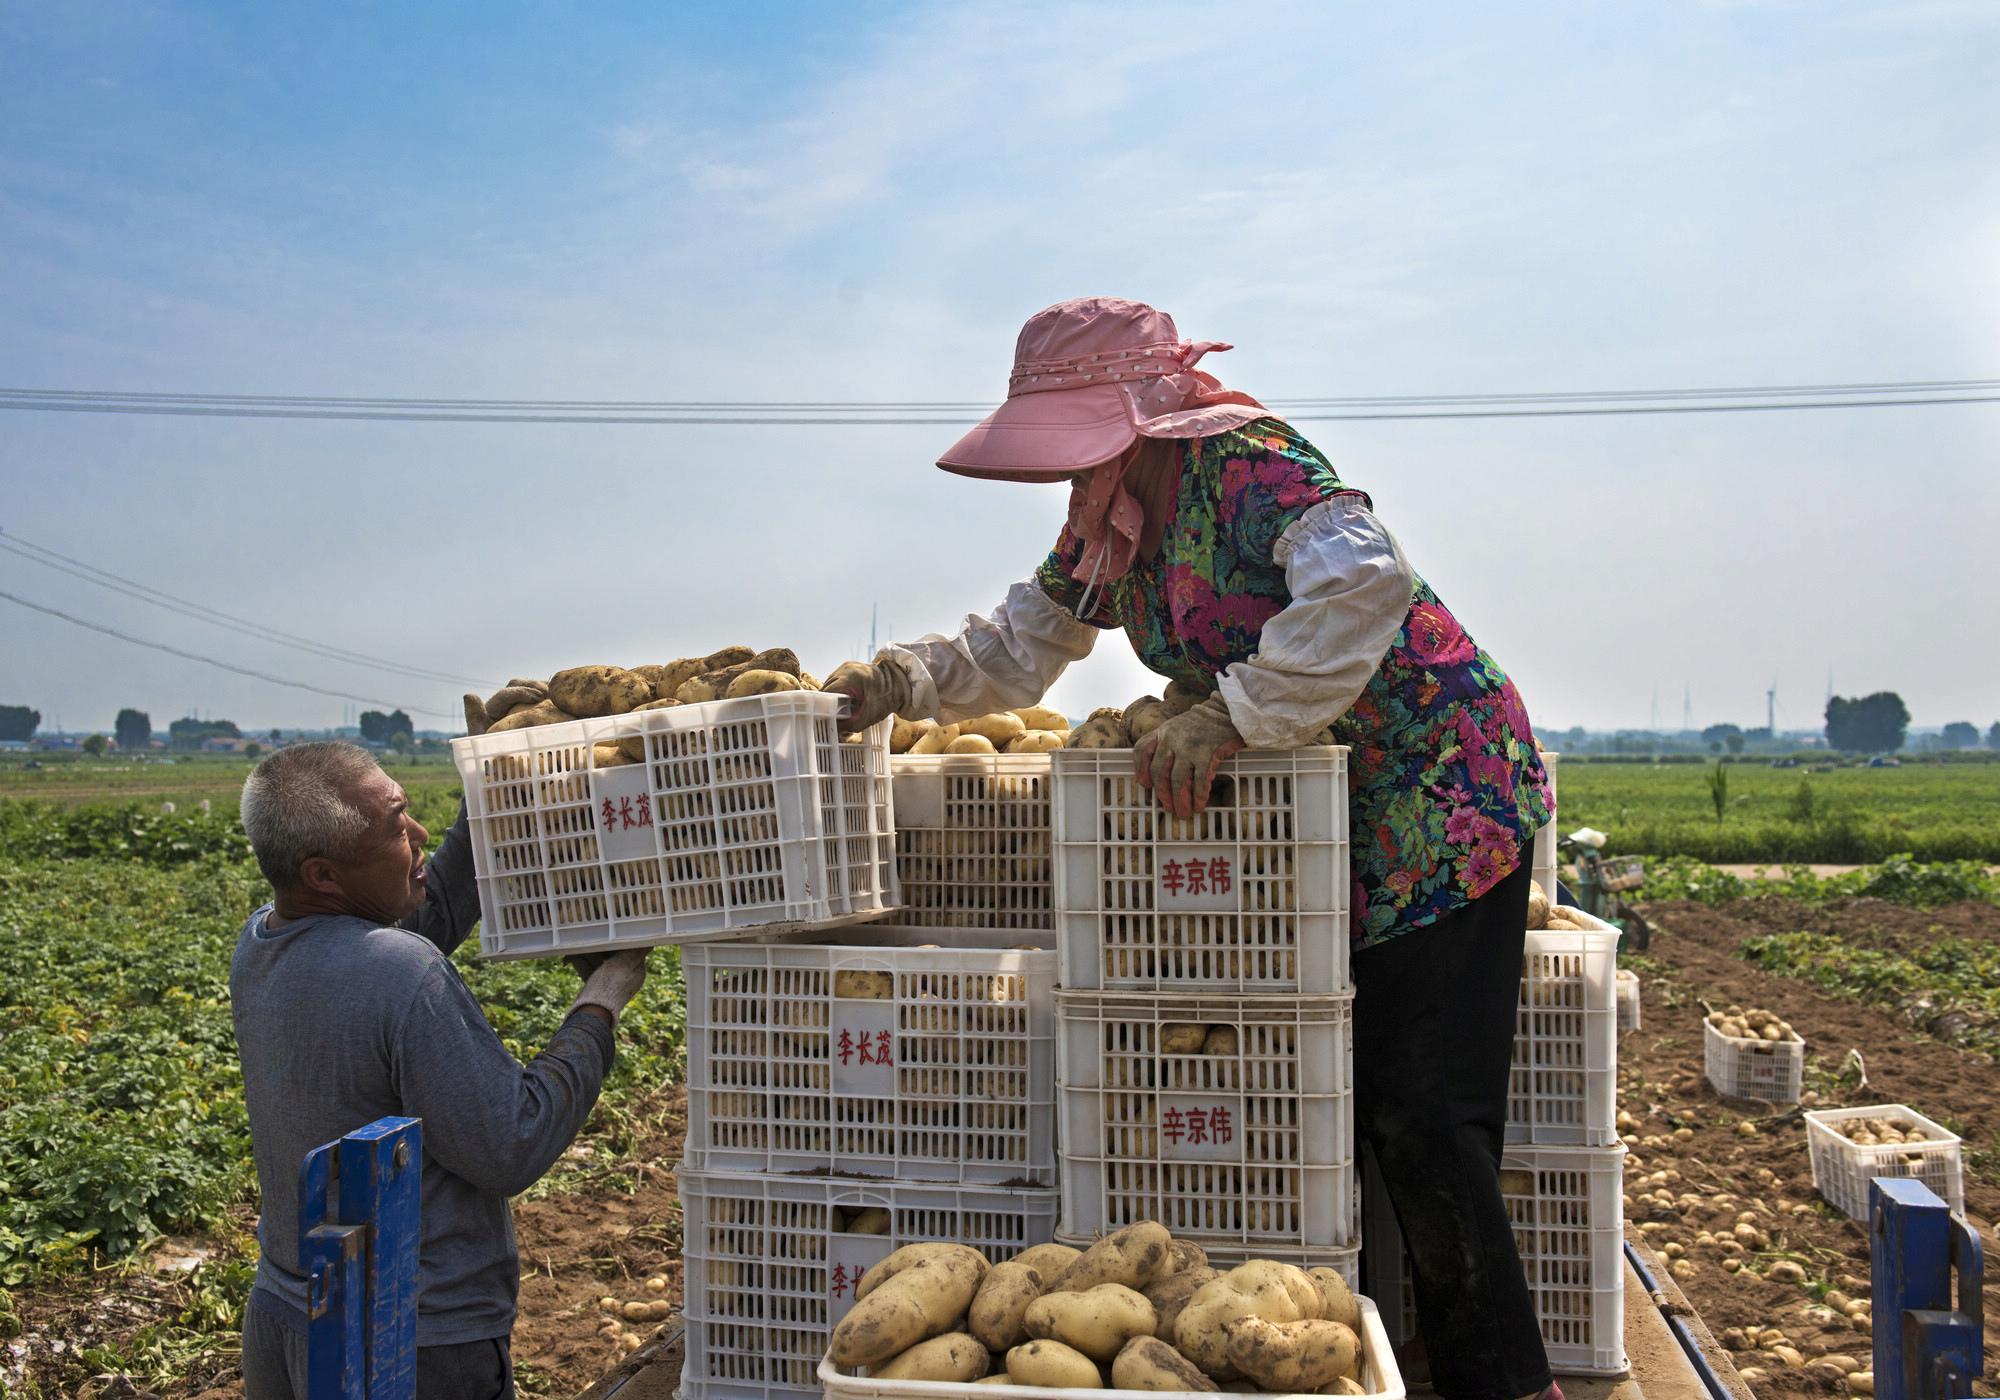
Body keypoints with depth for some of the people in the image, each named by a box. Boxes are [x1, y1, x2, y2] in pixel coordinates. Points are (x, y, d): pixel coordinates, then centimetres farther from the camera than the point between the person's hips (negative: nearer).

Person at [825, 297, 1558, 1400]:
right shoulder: (1107, 524, 7)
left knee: (1416, 1109, -9)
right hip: (1326, 817, 9)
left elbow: (1366, 584, -36)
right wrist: (898, 681, 1)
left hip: (1440, 791, -9)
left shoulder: (1248, 462, -20)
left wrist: (1228, 716, -35)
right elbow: (1016, 649, 16)